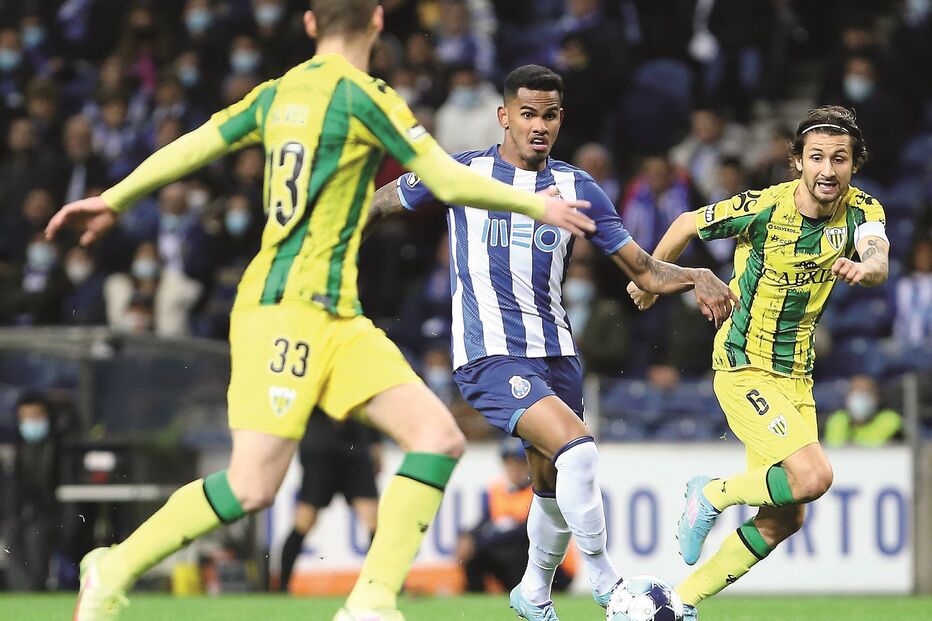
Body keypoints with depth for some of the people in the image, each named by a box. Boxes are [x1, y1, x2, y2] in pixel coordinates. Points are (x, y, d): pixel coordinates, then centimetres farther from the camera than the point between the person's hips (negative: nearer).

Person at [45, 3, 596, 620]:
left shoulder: (277, 93, 14)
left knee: (440, 437, -5)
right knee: (254, 485, -12)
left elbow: (191, 147, 21)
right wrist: (537, 205, 7)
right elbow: (450, 181, -7)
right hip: (289, 307, -9)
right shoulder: (362, 95, -9)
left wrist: (115, 199, 34)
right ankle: (115, 570, 5)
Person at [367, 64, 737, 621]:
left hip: (556, 355, 5)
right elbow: (382, 203, 16)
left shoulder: (577, 189, 8)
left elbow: (645, 271, 7)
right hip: (490, 357, -5)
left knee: (555, 486, 13)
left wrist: (695, 278, -11)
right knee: (578, 449, -25)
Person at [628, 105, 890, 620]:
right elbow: (688, 225, -1)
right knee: (812, 476, -24)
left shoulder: (861, 211, -7)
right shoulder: (764, 207, -18)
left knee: (784, 518, 7)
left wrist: (864, 269, -54)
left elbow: (878, 261, -30)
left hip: (796, 376, 6)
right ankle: (712, 495, 2)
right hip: (744, 368, -6)